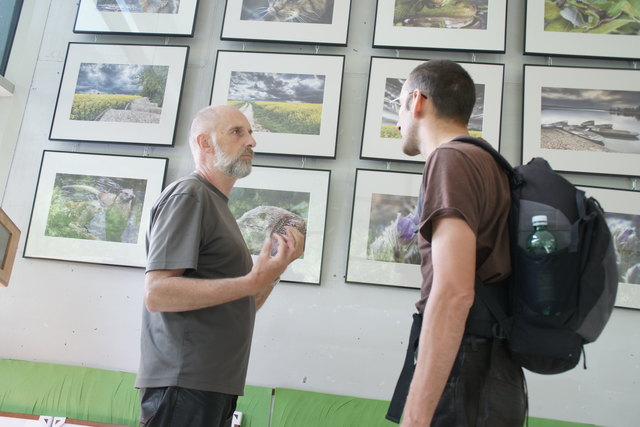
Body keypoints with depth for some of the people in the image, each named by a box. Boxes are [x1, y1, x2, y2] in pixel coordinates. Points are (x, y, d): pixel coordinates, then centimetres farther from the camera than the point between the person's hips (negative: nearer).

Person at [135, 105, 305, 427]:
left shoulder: (217, 205, 18)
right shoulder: (188, 194, -9)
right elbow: (157, 293, -21)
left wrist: (279, 264, 3)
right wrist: (253, 281, -23)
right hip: (183, 386, -9)